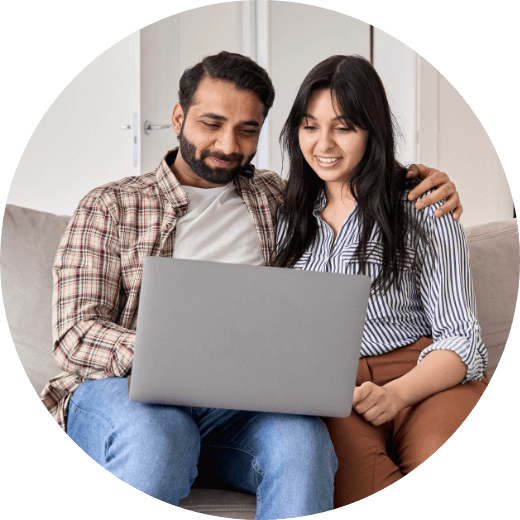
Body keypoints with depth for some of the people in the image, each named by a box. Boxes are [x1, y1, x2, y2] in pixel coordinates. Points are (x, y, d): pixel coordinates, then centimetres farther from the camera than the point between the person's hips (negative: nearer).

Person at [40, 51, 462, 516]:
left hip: (237, 404, 2)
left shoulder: (273, 199, 21)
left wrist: (419, 177, 12)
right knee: (154, 433, -39)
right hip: (124, 390, -2)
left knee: (301, 433, -33)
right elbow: (75, 336, -2)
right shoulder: (110, 208, 10)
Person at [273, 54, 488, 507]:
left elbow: (460, 336, 1)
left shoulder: (422, 210, 7)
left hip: (426, 374, -2)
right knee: (356, 466, -35)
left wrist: (396, 394, -18)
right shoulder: (289, 214, 20)